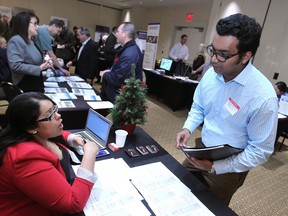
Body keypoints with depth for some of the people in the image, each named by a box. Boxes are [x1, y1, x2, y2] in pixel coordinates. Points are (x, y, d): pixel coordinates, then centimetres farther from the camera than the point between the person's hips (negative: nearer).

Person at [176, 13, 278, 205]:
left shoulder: (263, 96, -28)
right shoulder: (211, 74, -11)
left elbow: (261, 151, -20)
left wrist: (216, 167, -23)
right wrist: (188, 128, -14)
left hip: (228, 166, -4)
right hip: (201, 149, 5)